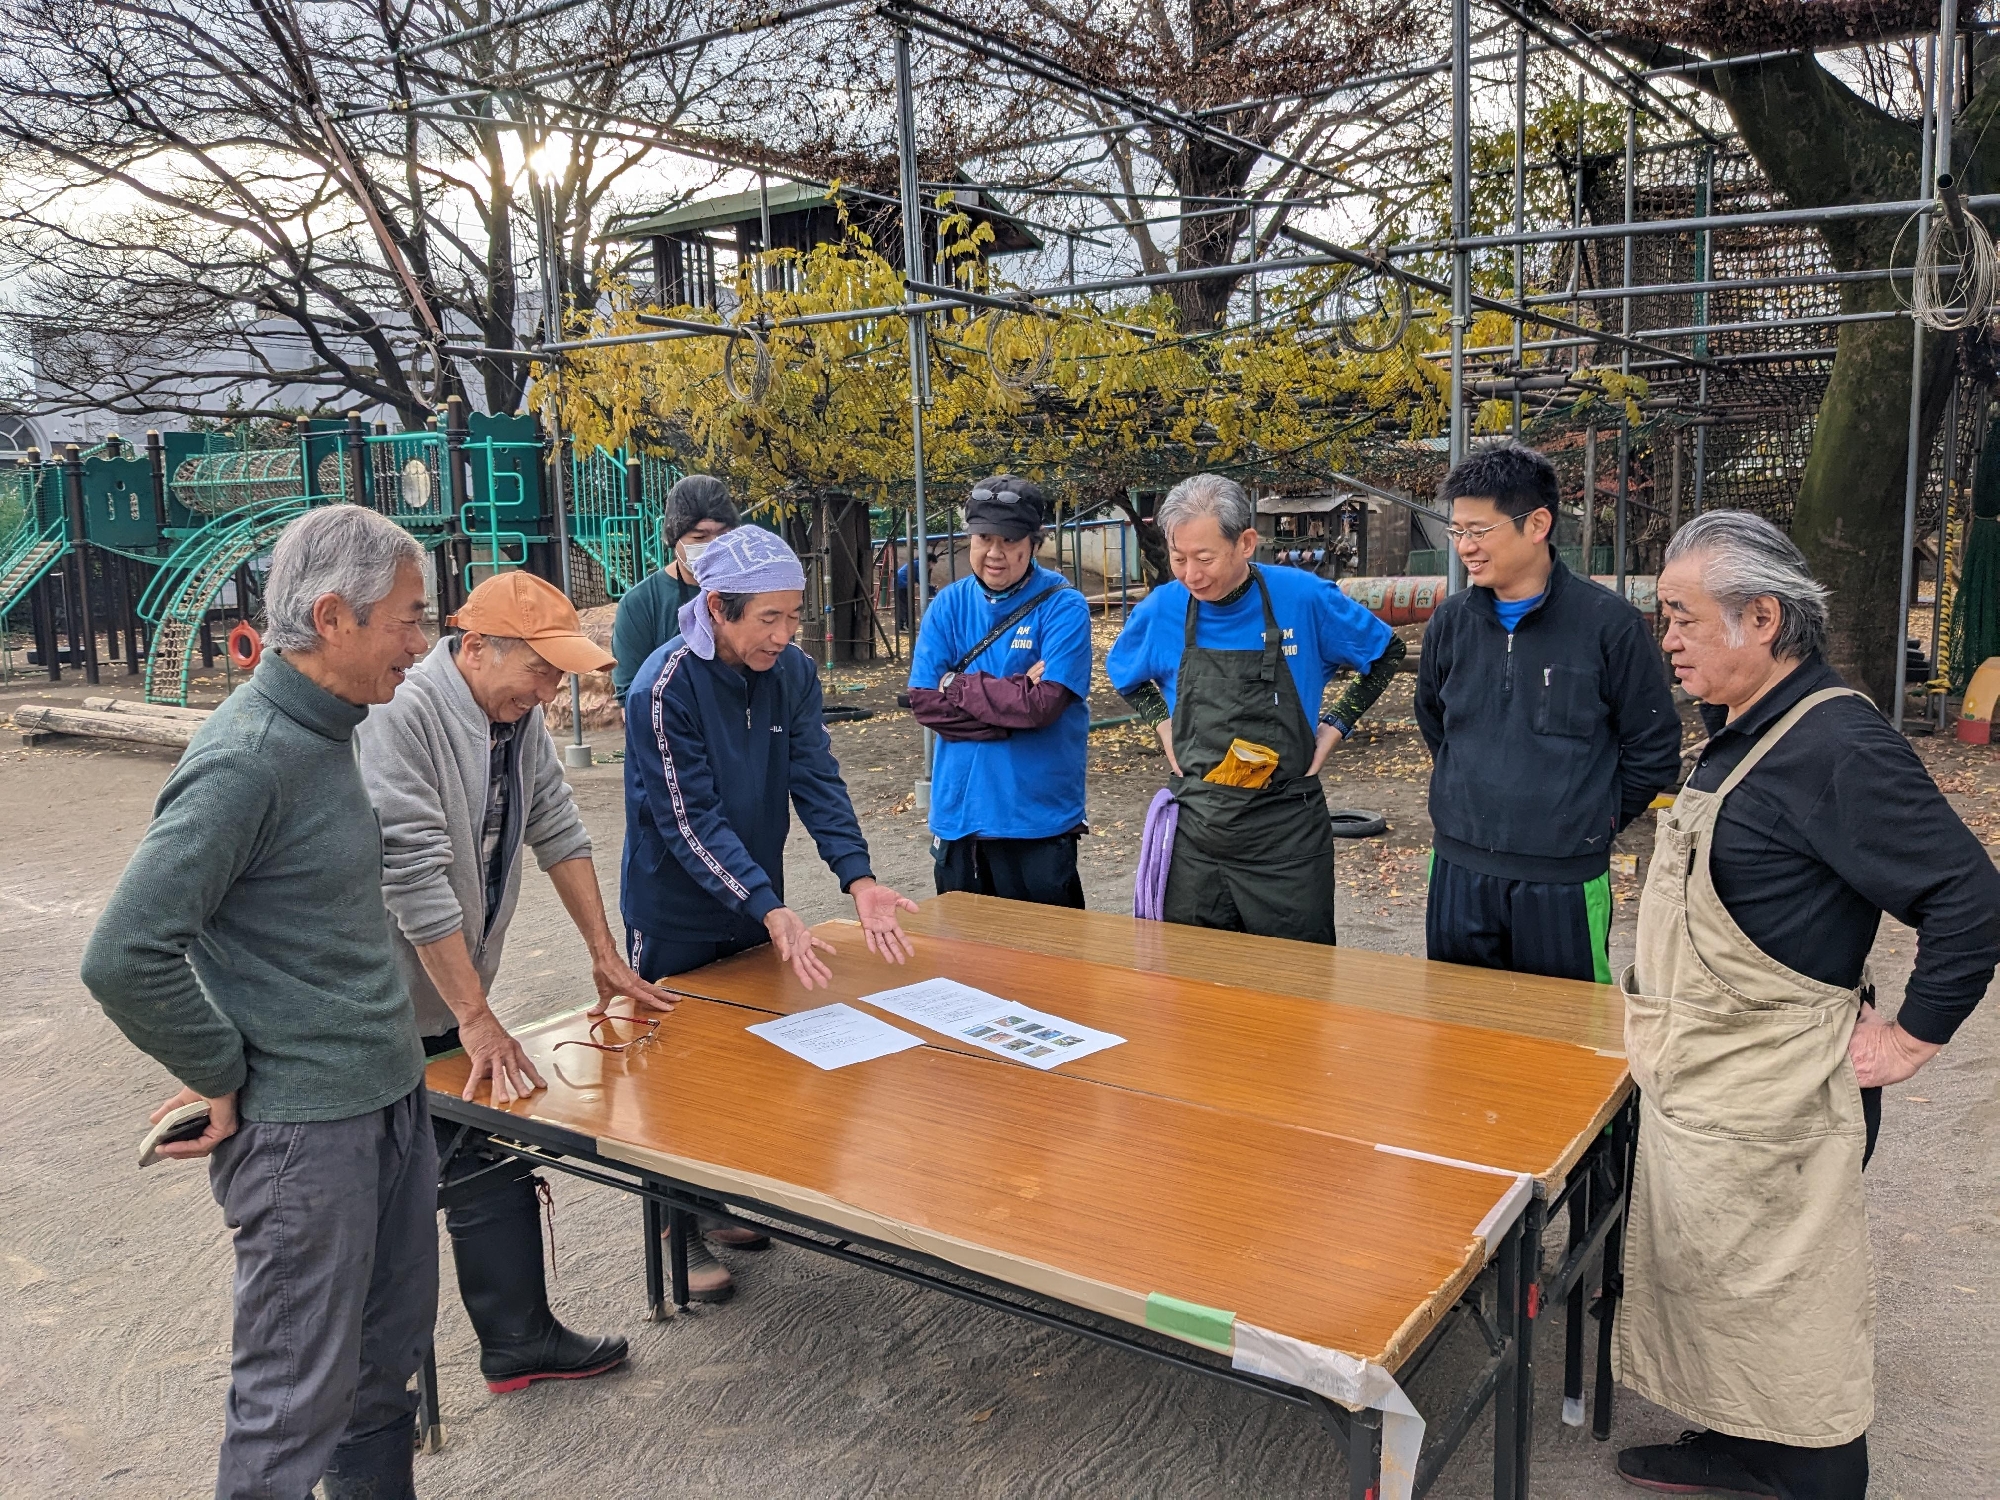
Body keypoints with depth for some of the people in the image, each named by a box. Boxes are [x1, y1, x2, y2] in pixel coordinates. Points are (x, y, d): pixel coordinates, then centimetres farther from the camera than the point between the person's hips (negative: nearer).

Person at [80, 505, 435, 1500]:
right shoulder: (245, 760, -21)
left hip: (389, 1095, 9)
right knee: (299, 1397, 6)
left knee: (388, 1354, 21)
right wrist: (223, 1076, -12)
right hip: (300, 1126, -9)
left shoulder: (325, 730, 8)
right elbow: (124, 956, -25)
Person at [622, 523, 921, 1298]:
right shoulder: (664, 688, -24)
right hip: (676, 915, -6)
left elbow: (815, 779, -11)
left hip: (754, 901, 6)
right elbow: (690, 820, -26)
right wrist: (772, 911, -34)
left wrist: (859, 878, -26)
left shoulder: (793, 672, -6)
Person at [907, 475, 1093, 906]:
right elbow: (924, 701, -5)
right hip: (957, 814, 4)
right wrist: (1012, 703, -16)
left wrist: (957, 685, -11)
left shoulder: (1063, 607, -9)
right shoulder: (948, 606, 4)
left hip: (1037, 817, -4)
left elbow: (1043, 705, -19)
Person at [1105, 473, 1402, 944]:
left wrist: (1335, 726, 0)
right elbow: (1123, 674, 19)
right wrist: (1163, 725, 5)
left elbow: (1386, 653, 7)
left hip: (1287, 831, -2)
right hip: (1196, 829, 2)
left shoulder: (1303, 598, -10)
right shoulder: (1161, 609, -3)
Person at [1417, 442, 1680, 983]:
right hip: (1457, 874, 4)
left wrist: (1589, 825, 3)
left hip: (1564, 884, -3)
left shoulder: (1608, 623, -9)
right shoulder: (1450, 622, 4)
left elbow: (1653, 750, -1)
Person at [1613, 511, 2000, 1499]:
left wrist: (1913, 1036, -16)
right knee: (1706, 1278, 20)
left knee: (1783, 1299, 6)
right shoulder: (1739, 733, 9)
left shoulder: (1838, 746, -21)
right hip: (1695, 1081, 9)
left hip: (1773, 1097, -9)